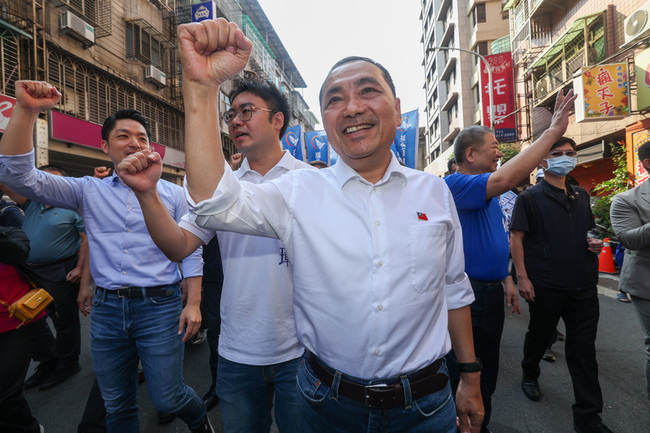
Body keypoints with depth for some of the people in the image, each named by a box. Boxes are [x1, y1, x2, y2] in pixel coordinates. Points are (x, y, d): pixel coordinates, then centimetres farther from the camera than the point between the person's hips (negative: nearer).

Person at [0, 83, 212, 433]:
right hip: (107, 308, 3)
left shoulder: (172, 194, 1)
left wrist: (193, 304, -7)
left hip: (159, 304, -2)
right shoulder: (89, 191, 6)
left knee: (167, 398, 3)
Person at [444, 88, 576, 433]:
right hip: (468, 293, -10)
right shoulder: (455, 185, -18)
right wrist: (553, 131, -28)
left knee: (488, 369, 22)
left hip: (492, 291, 10)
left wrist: (506, 280, 18)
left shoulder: (488, 193, 12)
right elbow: (506, 178, -35)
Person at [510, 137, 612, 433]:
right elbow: (516, 238, -9)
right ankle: (530, 375, 42)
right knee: (540, 334, 14)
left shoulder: (581, 195, 13)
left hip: (583, 284, 5)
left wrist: (594, 243, 1)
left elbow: (587, 231, 25)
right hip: (545, 285, -4)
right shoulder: (530, 197, -4)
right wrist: (522, 277, -15)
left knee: (584, 348, 7)